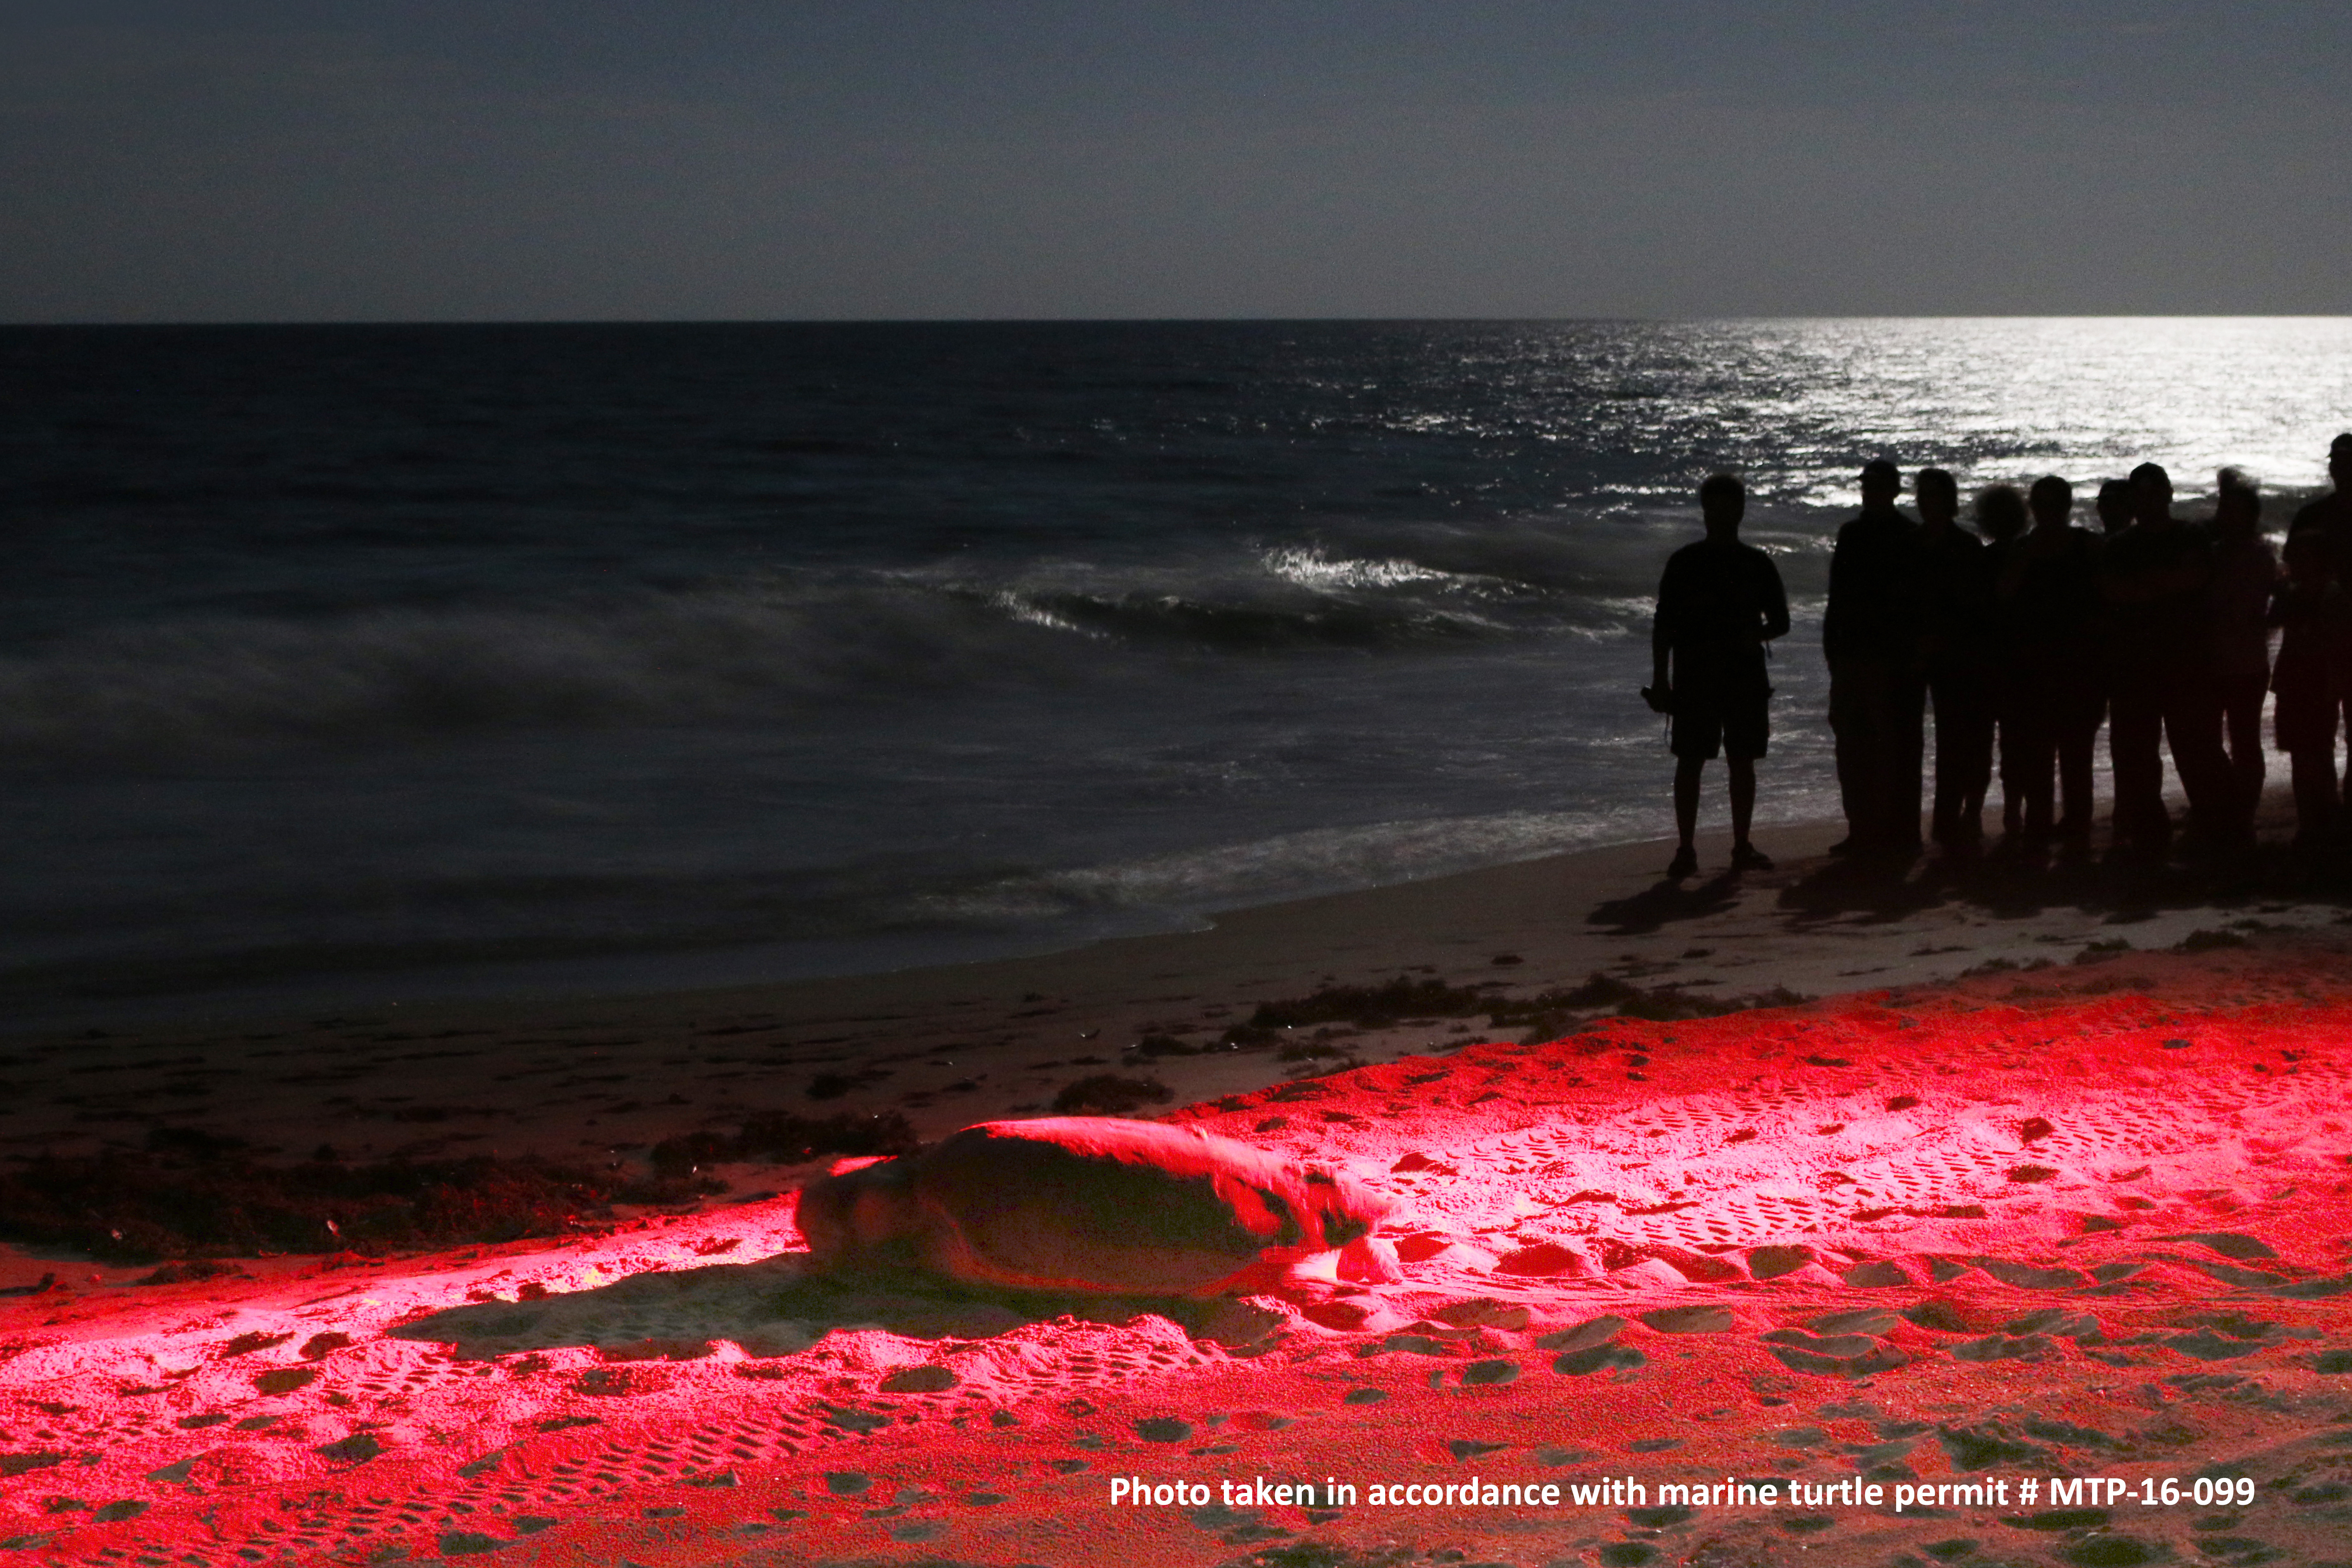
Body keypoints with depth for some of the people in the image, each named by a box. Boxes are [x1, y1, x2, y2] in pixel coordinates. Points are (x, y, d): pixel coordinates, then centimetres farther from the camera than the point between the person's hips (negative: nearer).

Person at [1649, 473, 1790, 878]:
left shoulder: (1758, 564, 8)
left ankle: (1742, 846, 12)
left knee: (1743, 761, 4)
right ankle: (1686, 849, -1)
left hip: (1745, 676, 2)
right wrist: (1660, 678, -3)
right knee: (1690, 761, -4)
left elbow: (1780, 621, 13)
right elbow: (1664, 624, 3)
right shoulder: (1684, 563, 2)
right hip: (1694, 675, -2)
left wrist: (1756, 636, -10)